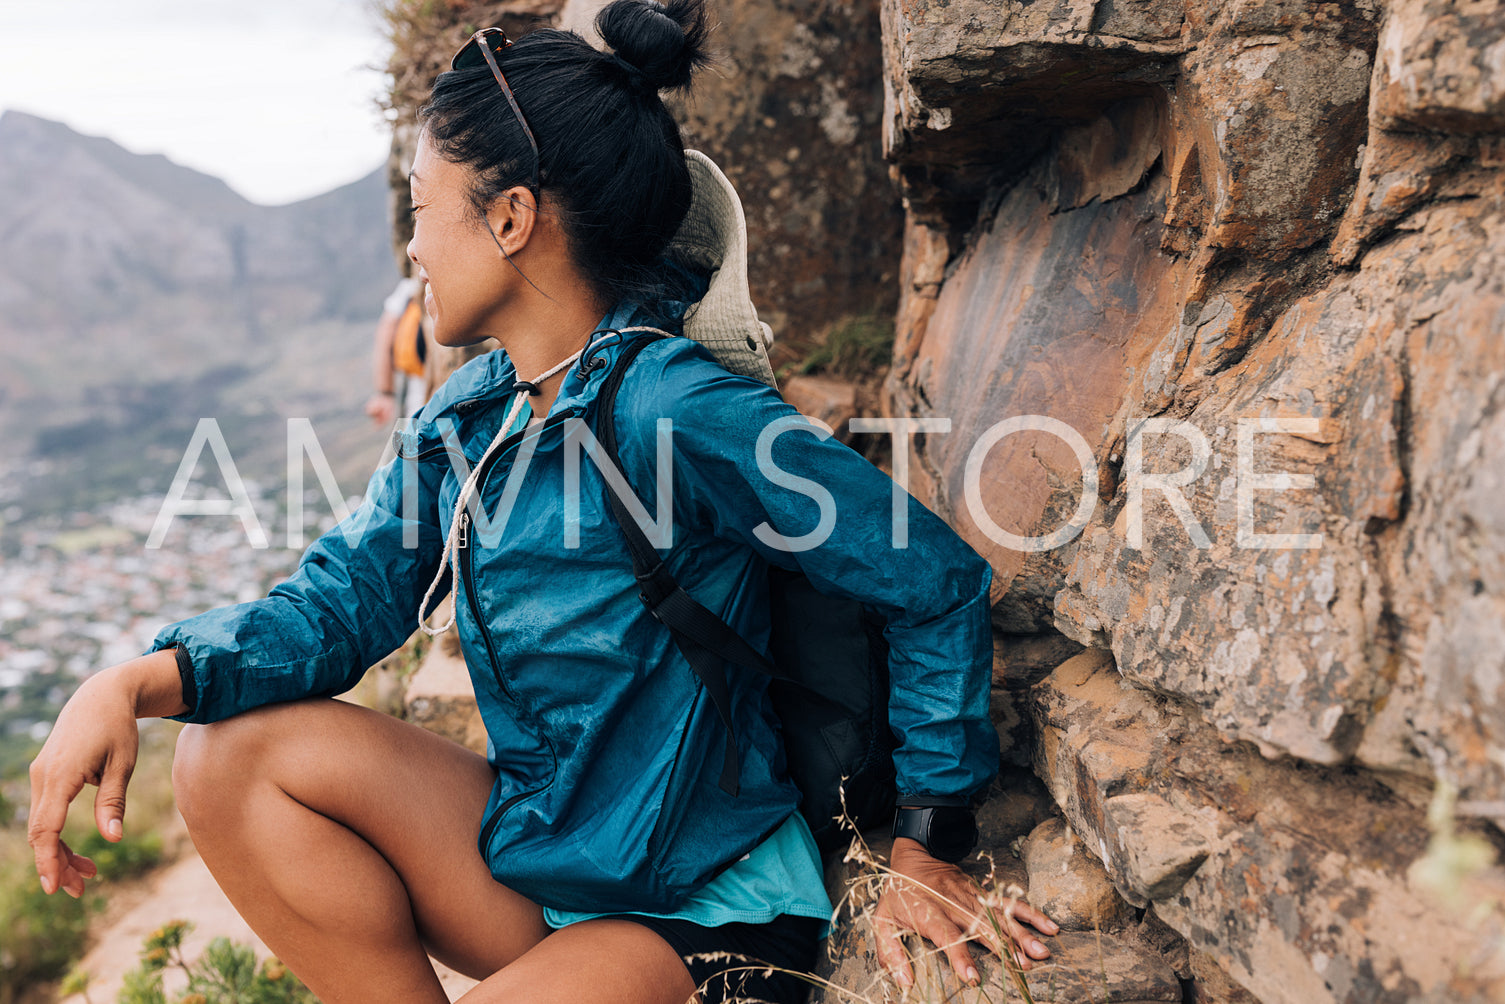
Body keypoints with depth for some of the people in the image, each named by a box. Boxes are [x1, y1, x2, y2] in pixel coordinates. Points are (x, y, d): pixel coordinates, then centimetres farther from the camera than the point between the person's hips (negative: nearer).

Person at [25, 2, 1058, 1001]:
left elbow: (937, 582, -21)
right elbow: (345, 598, 2)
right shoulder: (466, 417, 2)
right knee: (237, 754, -6)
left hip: (699, 914, -7)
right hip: (536, 844, 7)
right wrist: (139, 683, -15)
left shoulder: (672, 408, -25)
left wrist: (917, 839, -12)